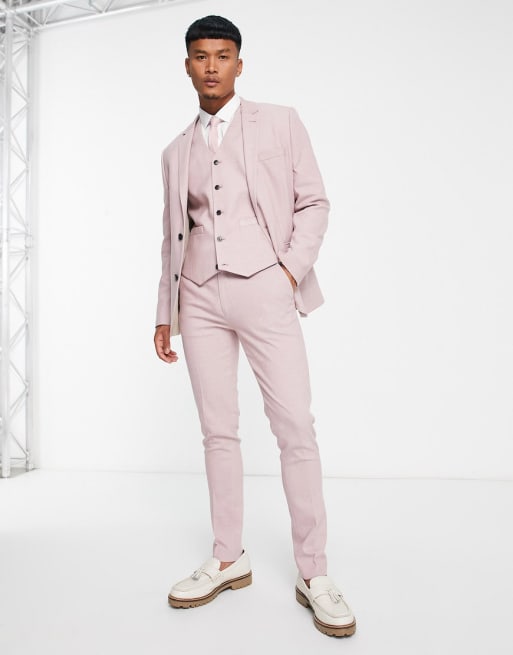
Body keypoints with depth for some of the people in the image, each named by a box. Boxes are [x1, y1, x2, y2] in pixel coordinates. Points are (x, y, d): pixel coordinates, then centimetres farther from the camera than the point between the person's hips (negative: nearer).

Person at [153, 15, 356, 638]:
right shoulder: (176, 152, 17)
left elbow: (314, 202, 5)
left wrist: (292, 270, -8)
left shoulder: (279, 123, 8)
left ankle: (313, 574, 5)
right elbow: (173, 236, 18)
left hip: (263, 289, -3)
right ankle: (228, 561, 18)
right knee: (218, 430, 6)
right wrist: (165, 312, 13)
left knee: (295, 427, -8)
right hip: (200, 297, 4)